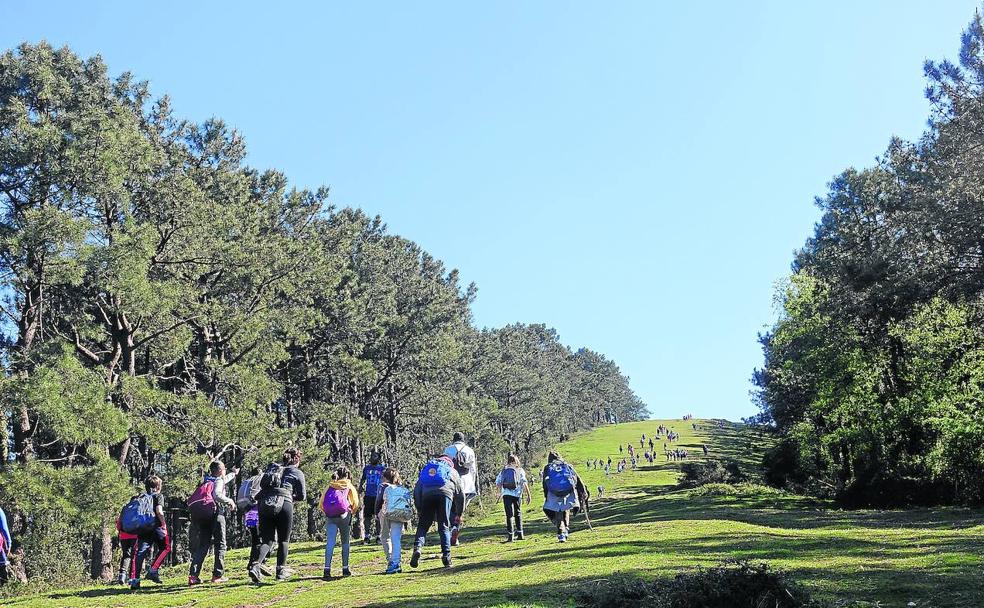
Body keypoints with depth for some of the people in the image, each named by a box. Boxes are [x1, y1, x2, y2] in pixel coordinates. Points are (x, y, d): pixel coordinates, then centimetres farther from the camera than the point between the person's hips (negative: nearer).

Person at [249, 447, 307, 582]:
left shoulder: (271, 467, 19)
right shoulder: (298, 473, 10)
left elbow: (261, 484, 19)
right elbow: (302, 496, 11)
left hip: (265, 505, 3)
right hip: (284, 505, -3)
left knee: (267, 541, 7)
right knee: (283, 540, 13)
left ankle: (256, 565, -14)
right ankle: (281, 571, 14)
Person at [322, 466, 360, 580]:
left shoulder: (330, 486, 14)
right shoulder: (349, 487, 10)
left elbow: (321, 503, 8)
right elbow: (356, 504, 3)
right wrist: (352, 512, 21)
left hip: (330, 517, 1)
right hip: (344, 516, -1)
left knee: (330, 543, -6)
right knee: (345, 543, 13)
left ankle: (327, 569, -19)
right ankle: (345, 569, 15)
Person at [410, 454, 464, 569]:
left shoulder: (426, 468, 35)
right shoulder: (453, 471, 32)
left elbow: (417, 489, 26)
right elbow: (460, 493, 27)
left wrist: (419, 509, 26)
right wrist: (458, 514, 32)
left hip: (427, 495, 1)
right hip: (445, 493, -1)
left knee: (422, 526, 5)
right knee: (444, 527, 5)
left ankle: (417, 547, -18)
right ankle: (446, 555, -5)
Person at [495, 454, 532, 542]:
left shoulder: (504, 470, 10)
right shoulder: (520, 470, 7)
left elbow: (497, 483, 5)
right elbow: (524, 482, -4)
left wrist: (500, 492, 19)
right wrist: (528, 494, -6)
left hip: (506, 494, 0)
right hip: (517, 494, 0)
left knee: (509, 515, -1)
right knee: (518, 514, 15)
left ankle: (510, 535, -8)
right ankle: (520, 534, 16)